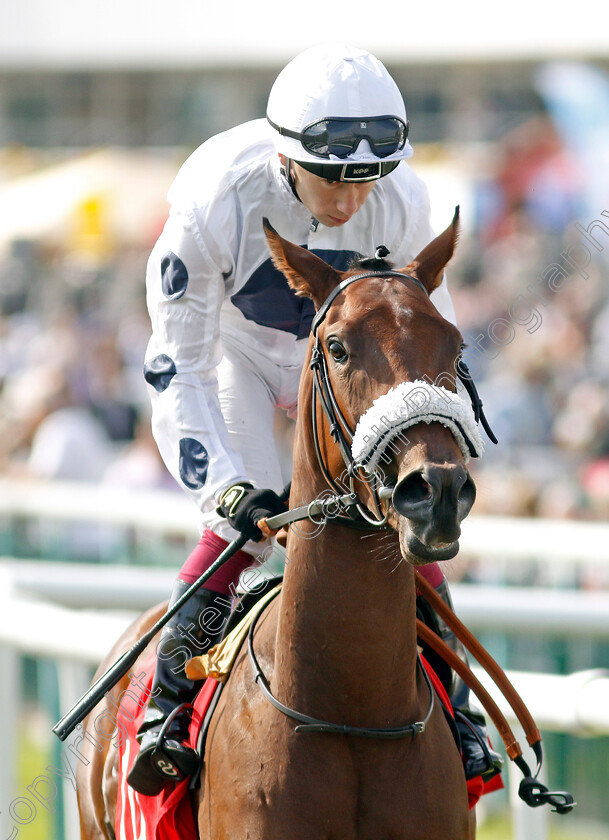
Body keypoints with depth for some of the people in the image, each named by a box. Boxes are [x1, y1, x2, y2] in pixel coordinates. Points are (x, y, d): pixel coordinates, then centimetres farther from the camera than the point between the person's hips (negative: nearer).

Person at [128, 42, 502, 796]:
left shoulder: (403, 204, -27)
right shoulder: (215, 203, -36)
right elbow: (178, 365, -26)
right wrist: (223, 482, -34)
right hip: (234, 351, -2)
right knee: (244, 518, -21)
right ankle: (164, 707, -9)